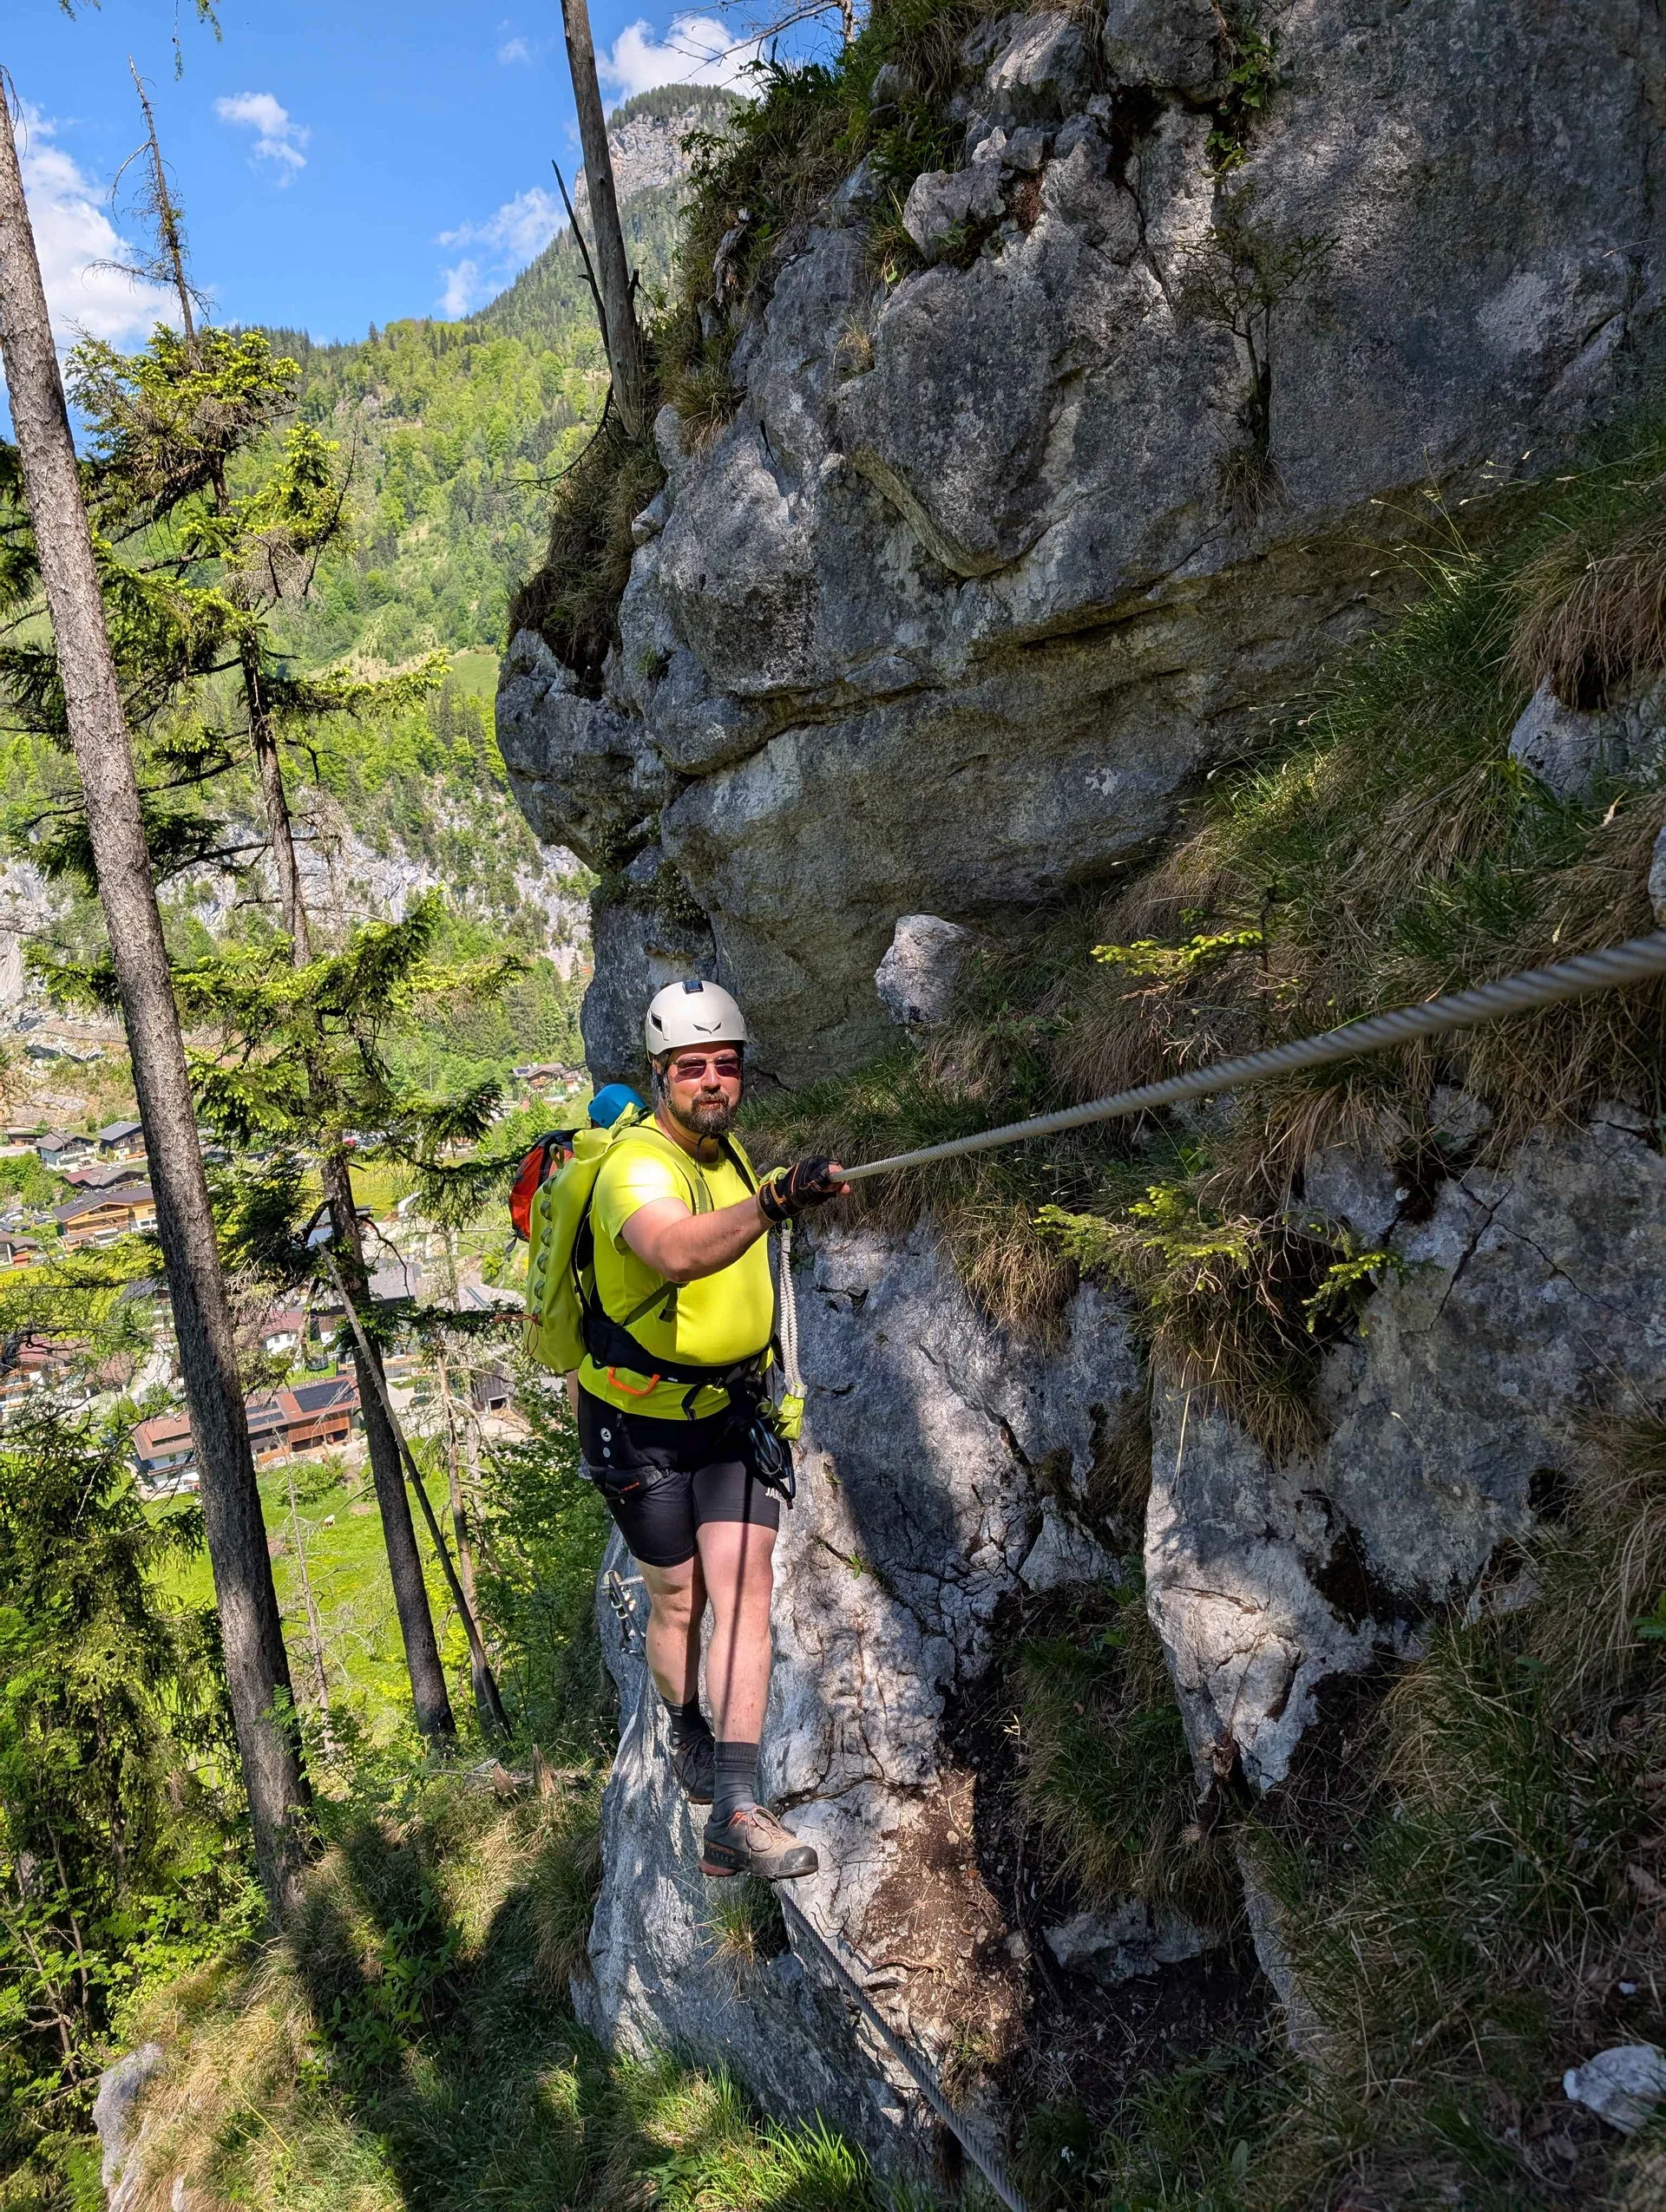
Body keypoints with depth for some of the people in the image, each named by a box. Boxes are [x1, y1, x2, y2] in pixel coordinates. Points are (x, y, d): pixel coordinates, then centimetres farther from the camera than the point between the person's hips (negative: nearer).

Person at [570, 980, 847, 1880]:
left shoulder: (728, 1154, 1)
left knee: (745, 1589, -8)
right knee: (678, 1600, 10)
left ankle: (735, 1813, -6)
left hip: (730, 1414, 5)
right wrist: (771, 1202, -64)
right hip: (640, 1426, -5)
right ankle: (688, 1734, 40)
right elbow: (679, 1252, -49)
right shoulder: (637, 1167, -24)